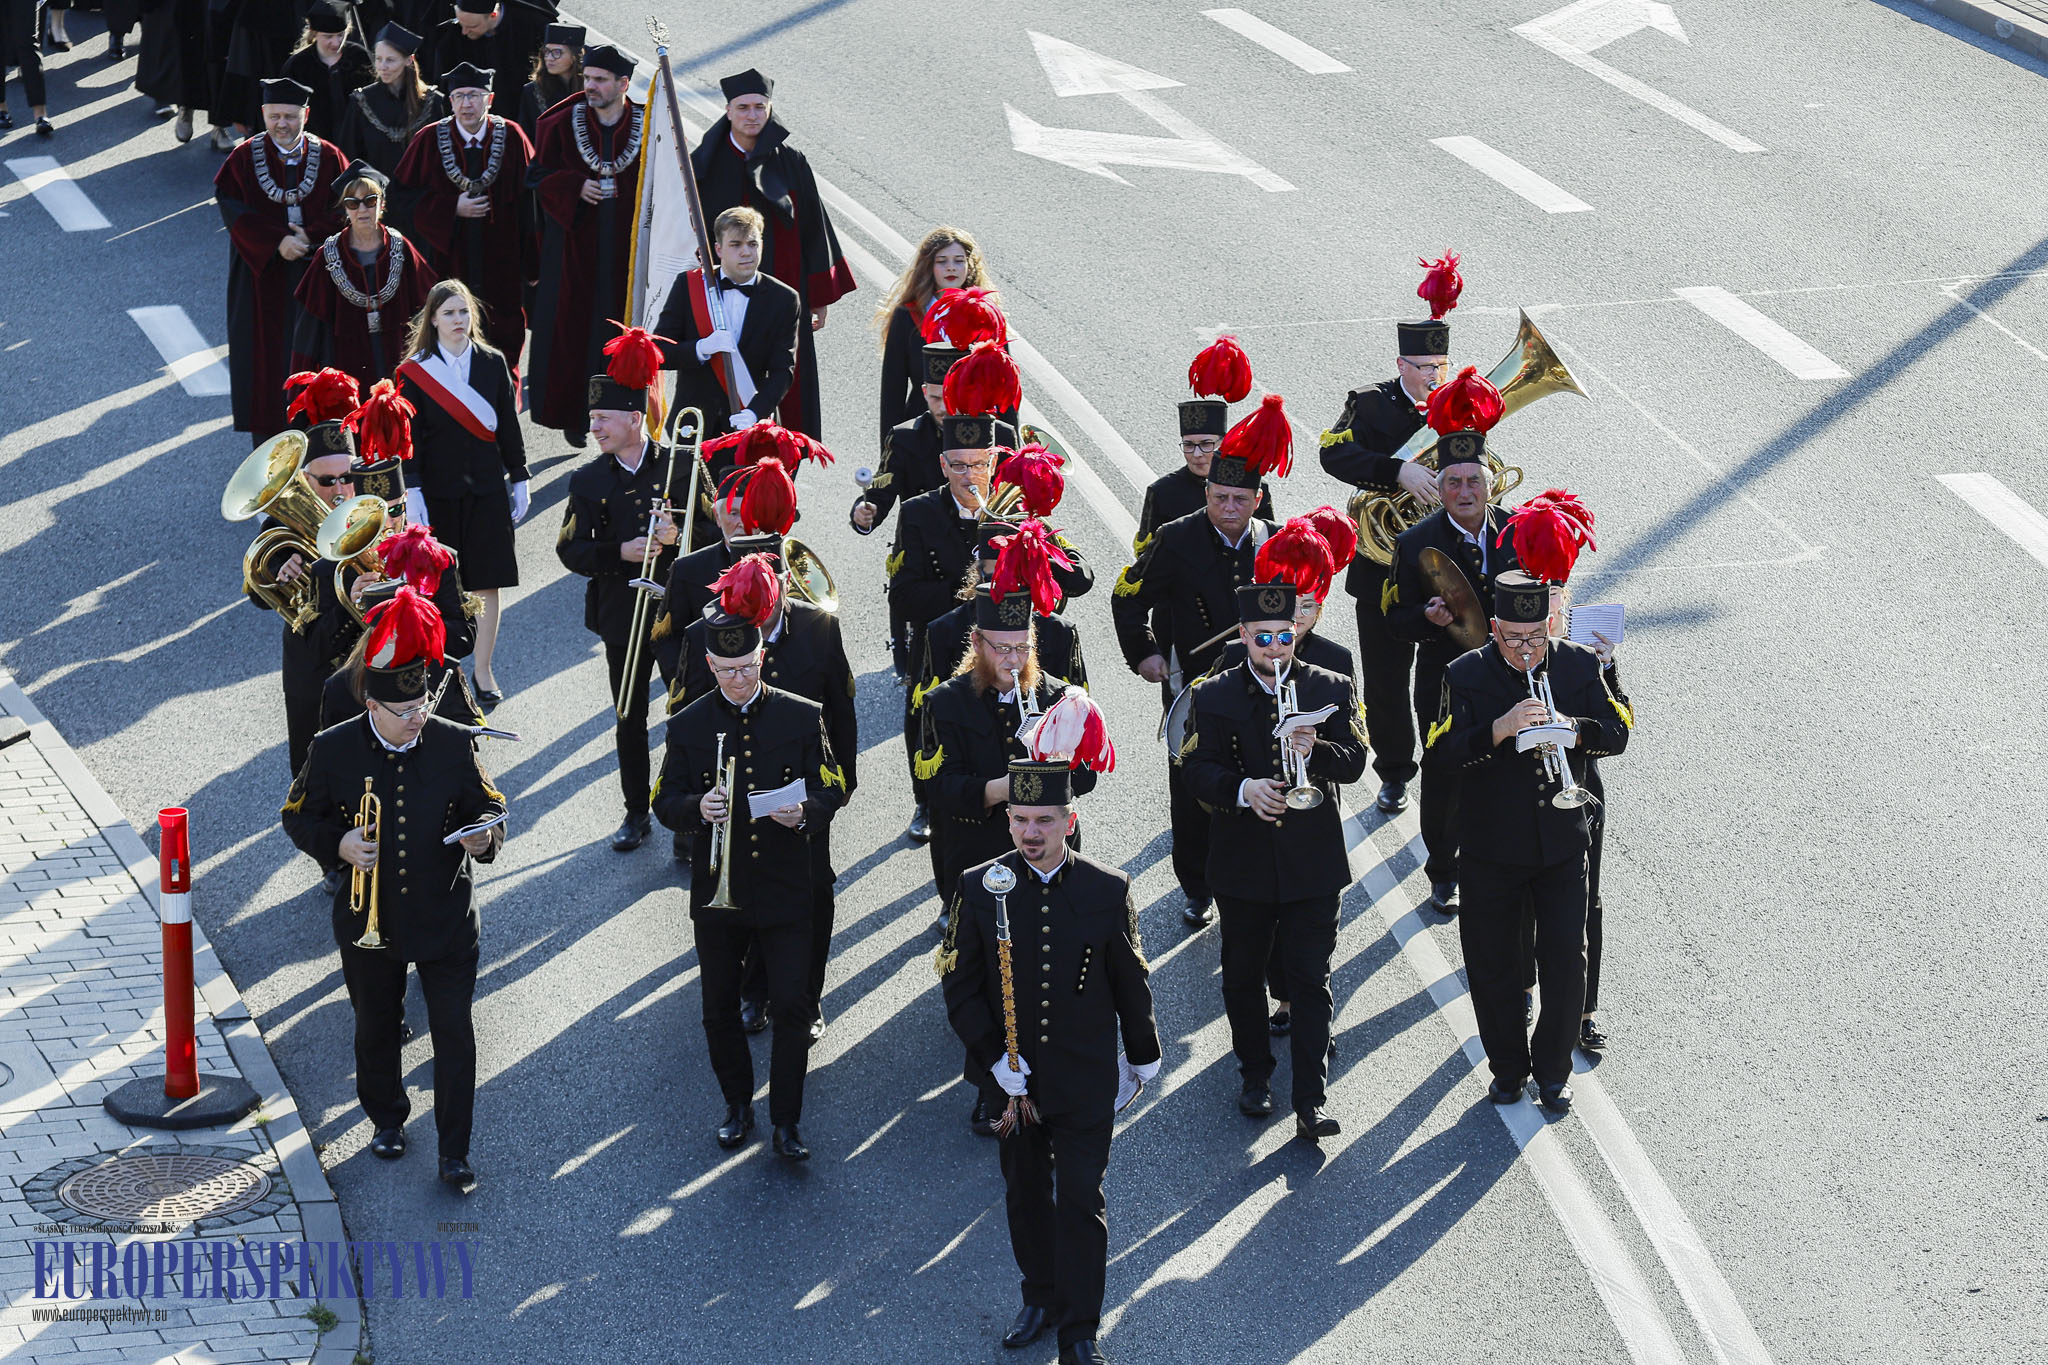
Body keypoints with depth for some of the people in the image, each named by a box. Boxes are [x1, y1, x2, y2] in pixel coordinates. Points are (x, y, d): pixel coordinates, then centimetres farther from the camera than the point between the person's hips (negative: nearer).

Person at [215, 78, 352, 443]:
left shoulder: (329, 158, 1)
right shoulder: (244, 159, -1)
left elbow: (344, 211, -3)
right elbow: (234, 211, -9)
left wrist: (309, 236, -18)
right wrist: (277, 241, -20)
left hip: (315, 274, 1)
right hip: (264, 273, -1)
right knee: (267, 355, 2)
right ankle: (268, 450, 9)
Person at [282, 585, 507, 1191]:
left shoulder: (454, 743, -9)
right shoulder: (334, 749, -10)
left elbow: (488, 803, 4)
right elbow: (300, 816, 3)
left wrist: (485, 834, -19)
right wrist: (337, 844, -17)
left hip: (445, 918, -1)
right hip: (369, 921, 1)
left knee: (454, 1033, -1)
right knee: (376, 1027, 19)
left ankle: (454, 1149, 11)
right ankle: (387, 1120, 43)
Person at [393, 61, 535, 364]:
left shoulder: (511, 137, -2)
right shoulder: (429, 140, -2)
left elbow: (530, 199, -1)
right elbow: (407, 193, 0)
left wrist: (532, 262, -3)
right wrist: (453, 208, -14)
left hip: (501, 260, 0)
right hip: (450, 257, 0)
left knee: (504, 340, 4)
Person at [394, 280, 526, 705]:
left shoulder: (493, 363, 4)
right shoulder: (415, 372, -3)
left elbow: (508, 427, 9)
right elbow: (410, 438, -4)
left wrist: (519, 481, 8)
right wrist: (412, 494, -11)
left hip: (486, 489, 2)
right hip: (438, 491, -2)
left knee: (486, 585, 5)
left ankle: (483, 671, 16)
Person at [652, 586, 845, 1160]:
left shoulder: (803, 717, -2)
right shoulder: (688, 726, 0)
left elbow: (830, 790, 3)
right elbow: (666, 803, 3)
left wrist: (805, 812, -20)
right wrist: (697, 808, -20)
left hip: (785, 890, -1)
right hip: (716, 891, 2)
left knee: (792, 1007, -4)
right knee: (720, 1009, 11)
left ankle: (786, 1122, 7)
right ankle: (738, 1105, 31)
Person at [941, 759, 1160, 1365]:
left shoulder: (1108, 889, -8)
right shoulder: (979, 889, -7)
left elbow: (1131, 981, 4)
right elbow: (960, 985, -4)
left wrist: (1143, 1053, 13)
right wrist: (995, 1057, -12)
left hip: (1085, 1081, -1)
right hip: (1010, 1077, 2)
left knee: (1082, 1202, 0)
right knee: (1026, 1194, 16)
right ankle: (1041, 1299, 35)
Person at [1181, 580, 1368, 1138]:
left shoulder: (1332, 689, 2)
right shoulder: (1214, 696, 0)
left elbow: (1355, 761, -5)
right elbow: (1198, 771, -6)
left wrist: (1316, 751, -26)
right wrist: (1242, 789, -26)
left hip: (1313, 860, -1)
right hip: (1244, 861, 1)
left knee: (1311, 982, -2)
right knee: (1243, 976, 14)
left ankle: (1310, 1104, -2)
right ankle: (1256, 1075, 34)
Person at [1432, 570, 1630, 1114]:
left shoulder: (1579, 665, 0)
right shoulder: (1466, 675, -7)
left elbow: (1617, 731, -1)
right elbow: (1446, 750, -16)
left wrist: (1573, 731, -21)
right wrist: (1501, 728, -31)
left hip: (1563, 840, 1)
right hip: (1491, 847, -1)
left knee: (1566, 958, 0)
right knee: (1492, 965, 8)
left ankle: (1553, 1069, 18)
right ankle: (1508, 1066, 26)